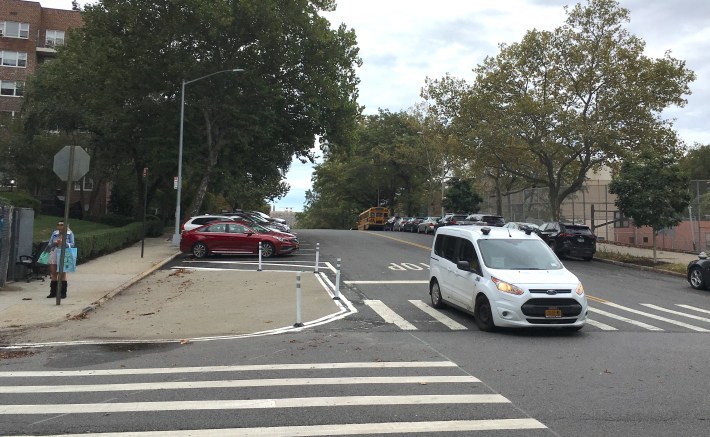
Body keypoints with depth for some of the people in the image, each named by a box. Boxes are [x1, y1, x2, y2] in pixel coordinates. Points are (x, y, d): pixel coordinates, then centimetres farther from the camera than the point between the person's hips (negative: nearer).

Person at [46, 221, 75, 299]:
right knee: (53, 273, 4)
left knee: (63, 274, -3)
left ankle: (63, 293, 2)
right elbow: (49, 244, 12)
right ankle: (53, 292, 12)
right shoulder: (54, 233, 14)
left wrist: (63, 243, -19)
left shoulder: (70, 233, 5)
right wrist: (54, 243, -10)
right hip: (54, 254, 3)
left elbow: (72, 244, -2)